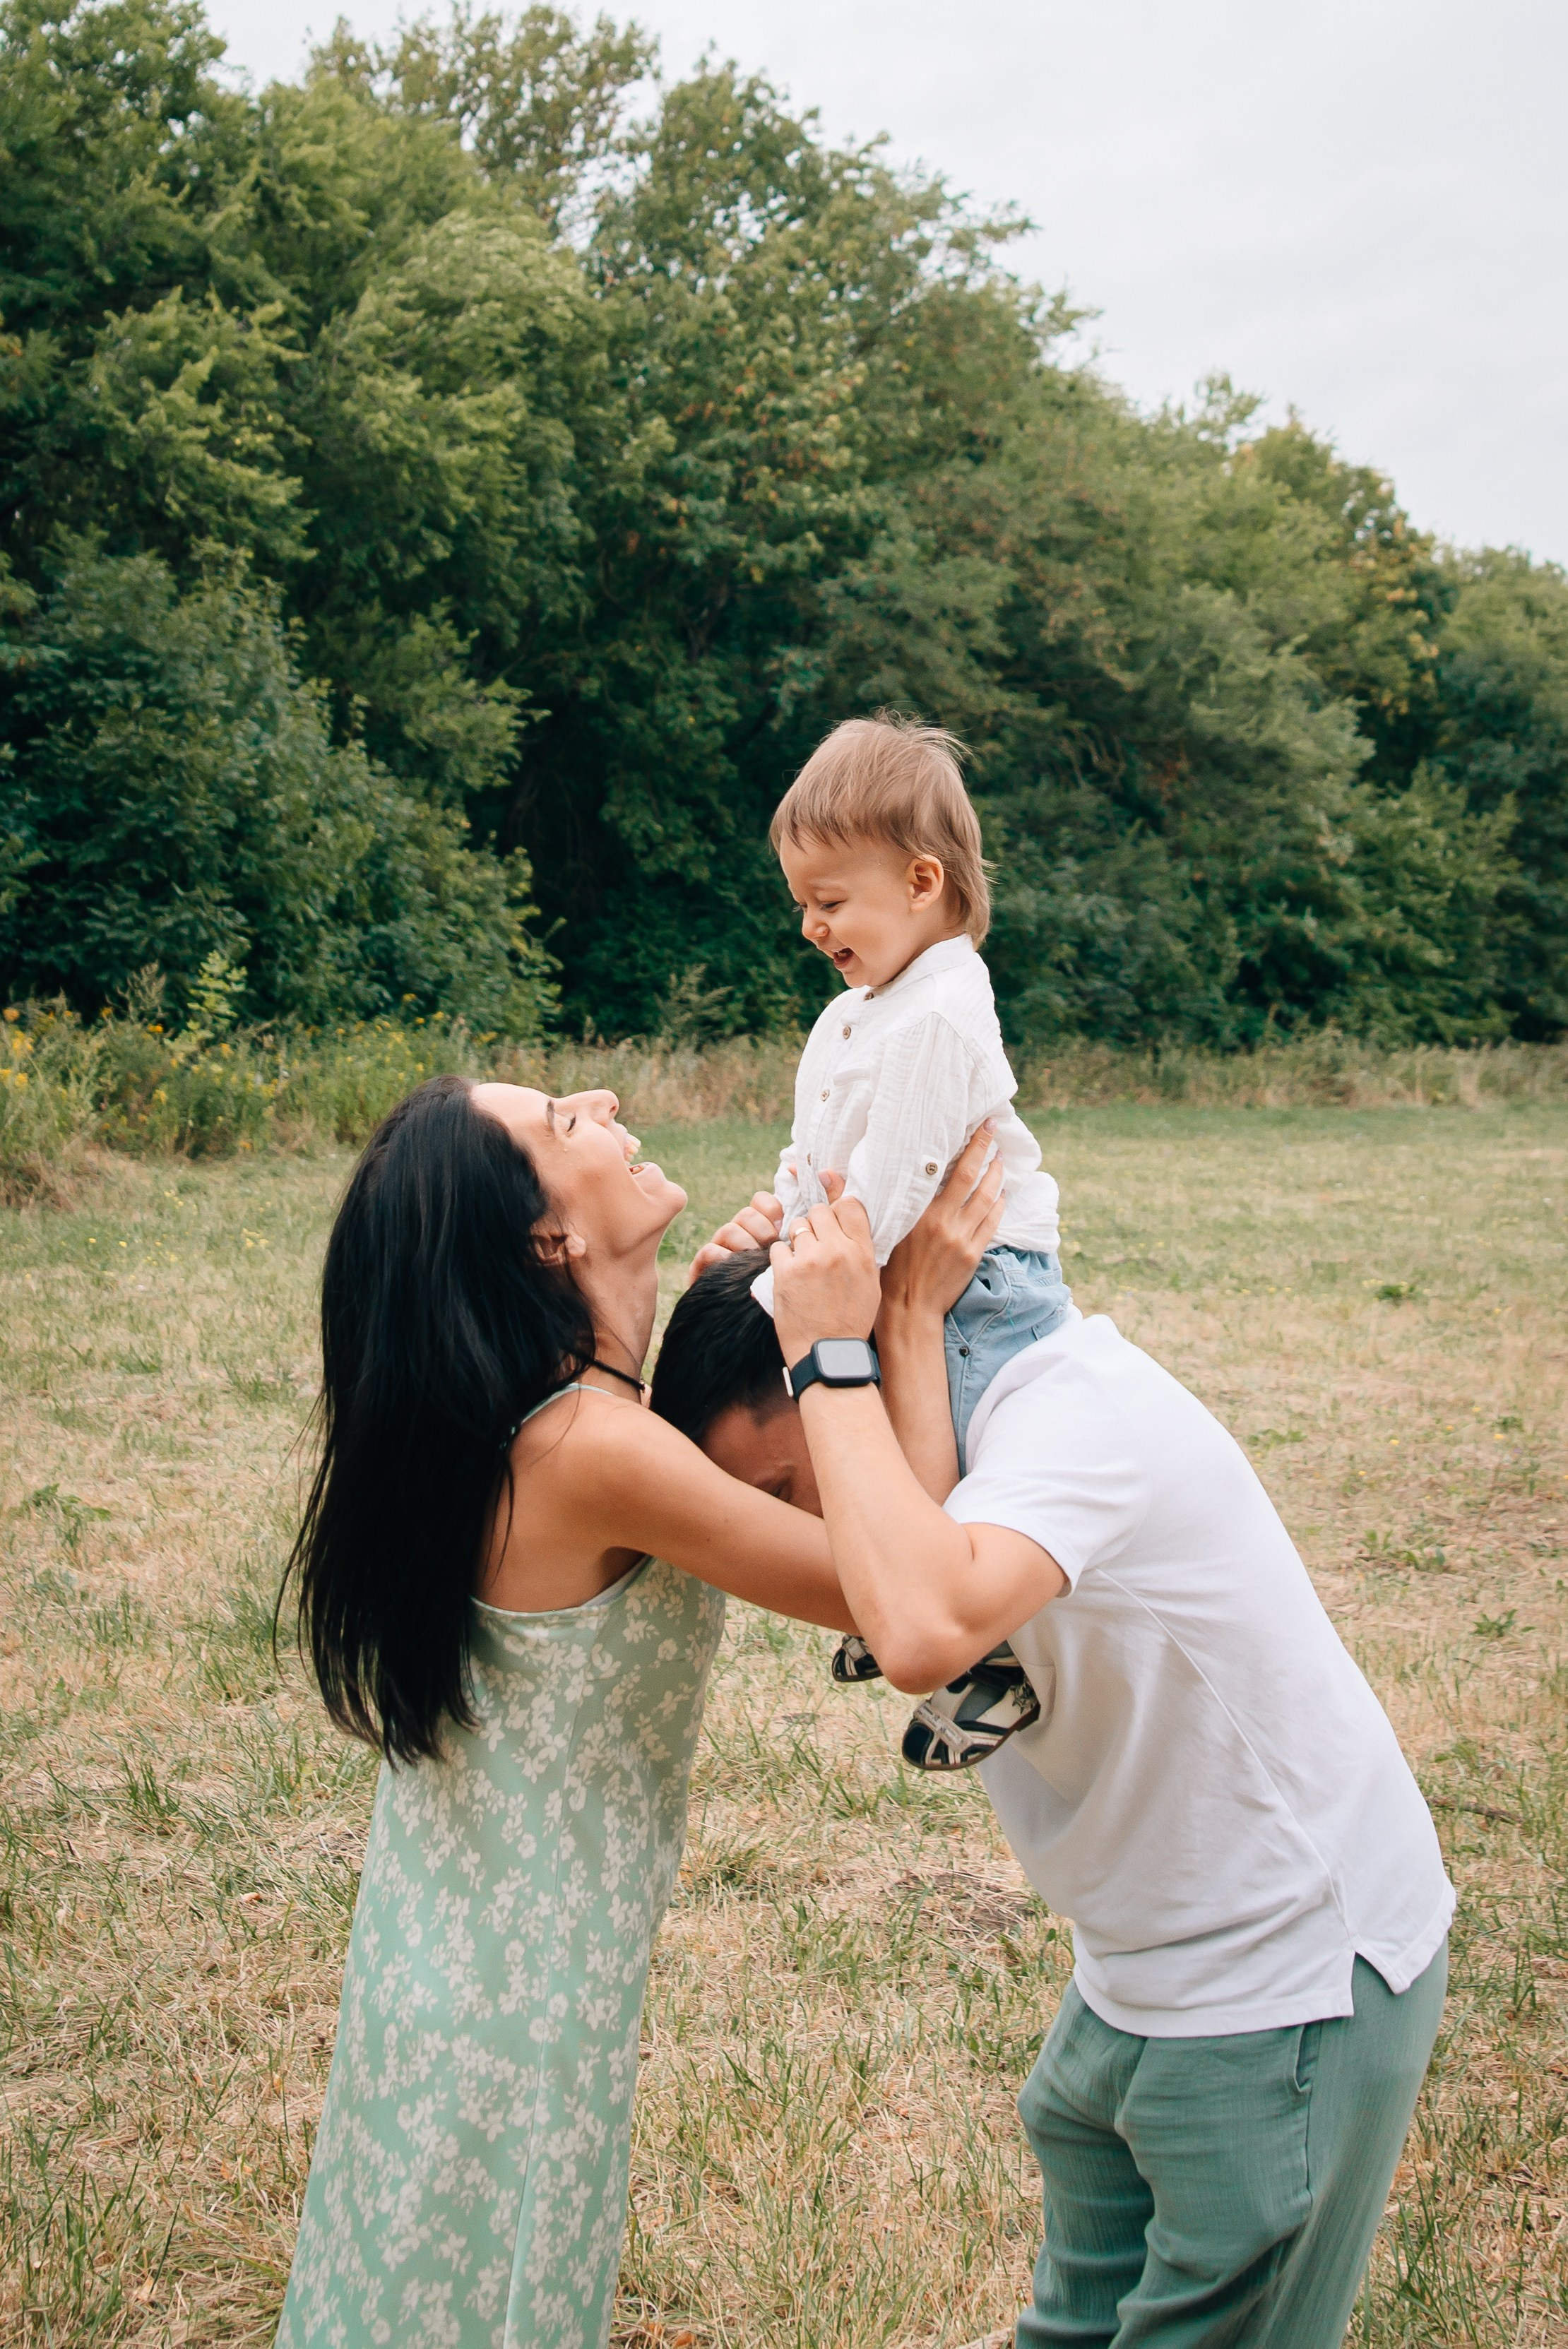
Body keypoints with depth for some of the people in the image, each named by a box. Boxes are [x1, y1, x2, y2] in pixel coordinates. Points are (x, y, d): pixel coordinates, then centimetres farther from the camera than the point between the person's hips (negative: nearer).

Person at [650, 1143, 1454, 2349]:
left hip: (1290, 1987, -9)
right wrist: (909, 1312, -23)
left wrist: (835, 1355, -35)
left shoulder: (1076, 1412, -28)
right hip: (1147, 1970, 9)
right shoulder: (964, 1404, 1)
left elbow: (927, 1630, -46)